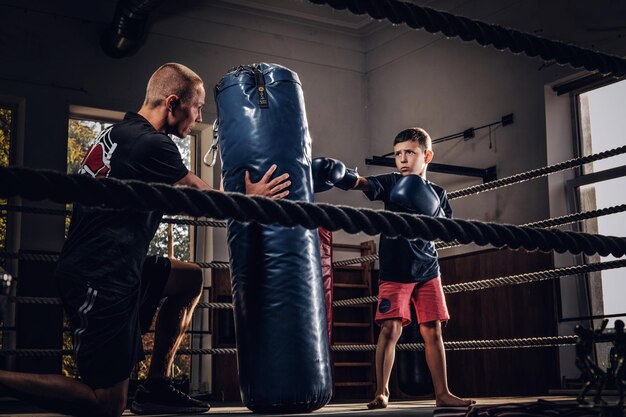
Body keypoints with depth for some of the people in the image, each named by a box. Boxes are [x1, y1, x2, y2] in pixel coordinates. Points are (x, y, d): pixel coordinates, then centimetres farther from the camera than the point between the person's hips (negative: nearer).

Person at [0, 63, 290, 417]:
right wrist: (251, 199, 12)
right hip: (100, 281, -10)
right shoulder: (153, 145, -16)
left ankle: (156, 388, 21)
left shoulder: (118, 132, 14)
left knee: (190, 280, 22)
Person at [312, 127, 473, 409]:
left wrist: (434, 216, -15)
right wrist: (343, 175, -40)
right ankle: (381, 393, 0)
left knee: (432, 331, 3)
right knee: (390, 329, -9)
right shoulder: (391, 182, 1)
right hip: (394, 270, -3)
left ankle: (442, 393, 10)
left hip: (427, 270, 3)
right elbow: (364, 183, -19)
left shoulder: (437, 193, 10)